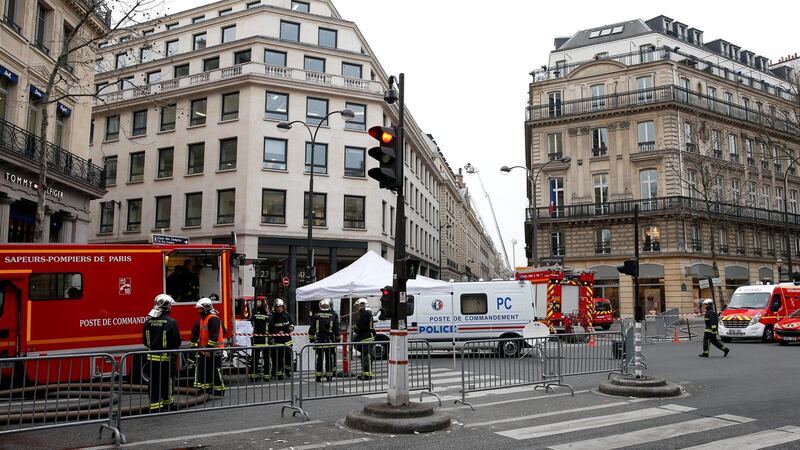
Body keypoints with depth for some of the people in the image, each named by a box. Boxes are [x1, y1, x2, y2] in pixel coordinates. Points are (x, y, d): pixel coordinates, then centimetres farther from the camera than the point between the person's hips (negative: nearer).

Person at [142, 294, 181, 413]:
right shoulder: (170, 322, -14)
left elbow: (145, 341, 9)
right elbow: (177, 341, -11)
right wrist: (173, 348, 11)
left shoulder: (148, 321, 2)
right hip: (166, 357, -4)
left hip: (152, 357, 4)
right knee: (166, 381, 9)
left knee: (154, 382, 9)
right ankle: (167, 403, 21)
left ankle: (155, 406, 8)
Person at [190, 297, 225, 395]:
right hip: (204, 350, 10)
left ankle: (219, 390, 3)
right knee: (201, 369, 12)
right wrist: (193, 345, 11)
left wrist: (210, 347, -25)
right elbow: (195, 333, 18)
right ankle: (206, 387, 20)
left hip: (213, 350, -10)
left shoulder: (213, 319, -16)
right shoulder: (201, 319, 15)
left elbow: (214, 335, -24)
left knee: (215, 371, -4)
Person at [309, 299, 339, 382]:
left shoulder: (316, 315, -1)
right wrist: (337, 339, 11)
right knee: (329, 359, 7)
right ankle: (329, 376, 9)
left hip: (318, 341, 0)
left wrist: (311, 339, 12)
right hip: (330, 341, 0)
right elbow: (336, 329, 2)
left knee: (319, 359, 5)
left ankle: (318, 377, 7)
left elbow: (312, 329, 3)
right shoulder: (333, 315, -1)